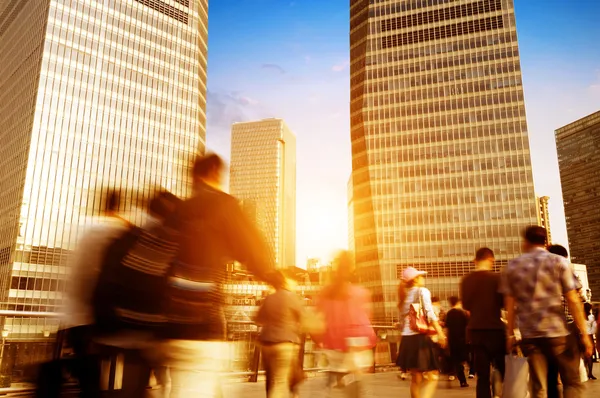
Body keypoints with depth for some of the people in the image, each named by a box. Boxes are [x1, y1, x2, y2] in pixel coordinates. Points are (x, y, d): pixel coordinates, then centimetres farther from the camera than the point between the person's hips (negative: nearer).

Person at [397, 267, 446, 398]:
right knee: (432, 375, -3)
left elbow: (403, 317, 15)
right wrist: (440, 332, -17)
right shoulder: (423, 291, -1)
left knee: (416, 377, 13)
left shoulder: (404, 296, 17)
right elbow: (429, 313, -13)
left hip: (407, 337, 7)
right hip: (420, 336, -7)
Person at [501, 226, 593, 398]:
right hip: (558, 331, -2)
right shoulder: (559, 262, 0)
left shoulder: (512, 267, 6)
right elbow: (573, 301, -6)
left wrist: (510, 334, 9)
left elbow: (510, 305, 4)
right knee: (572, 382, 11)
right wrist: (584, 333, -2)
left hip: (529, 334, 2)